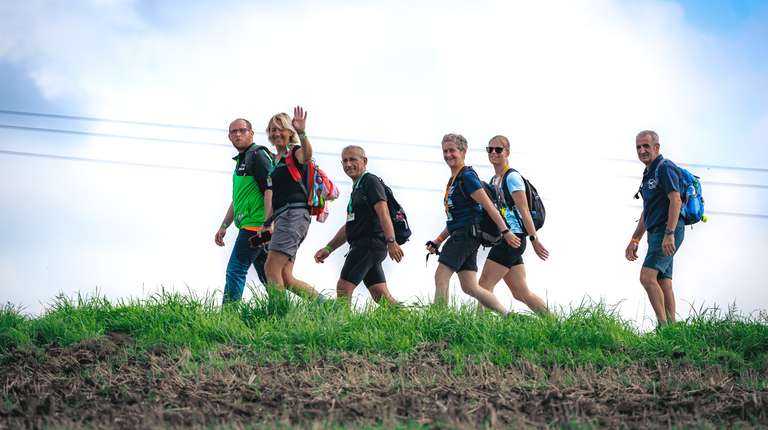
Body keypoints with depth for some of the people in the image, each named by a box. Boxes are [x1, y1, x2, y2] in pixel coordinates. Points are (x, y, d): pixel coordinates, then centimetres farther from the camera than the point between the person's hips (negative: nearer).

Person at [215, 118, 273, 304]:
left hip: (254, 224, -10)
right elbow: (237, 200, 31)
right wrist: (223, 226, 26)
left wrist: (268, 224, -26)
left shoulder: (257, 155, -7)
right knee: (266, 275, 8)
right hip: (249, 227, 10)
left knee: (236, 270, -11)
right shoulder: (241, 161, 24)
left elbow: (269, 190, -17)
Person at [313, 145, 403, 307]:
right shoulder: (357, 188, 25)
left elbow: (383, 213, -17)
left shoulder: (371, 181, -4)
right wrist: (328, 249, 20)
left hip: (370, 243, -10)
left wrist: (391, 242, -28)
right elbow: (349, 227, 27)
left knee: (343, 288, -13)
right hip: (364, 246, 10)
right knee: (381, 296, 6)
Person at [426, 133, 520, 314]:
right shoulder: (453, 180, 21)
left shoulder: (467, 177, -8)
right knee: (469, 287, 6)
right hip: (460, 236, 10)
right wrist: (437, 241, 21)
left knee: (441, 276, -14)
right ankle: (507, 315, 9)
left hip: (467, 233, -10)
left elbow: (488, 205, -14)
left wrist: (505, 232, -19)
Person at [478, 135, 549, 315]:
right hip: (502, 239, 9)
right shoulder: (493, 180, 18)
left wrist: (534, 238, -17)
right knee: (521, 294, 9)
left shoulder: (512, 177, -8)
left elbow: (524, 210, -13)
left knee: (484, 286, -10)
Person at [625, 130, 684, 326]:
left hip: (667, 232, -10)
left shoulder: (665, 168, -8)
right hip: (656, 233, 10)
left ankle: (663, 324, -21)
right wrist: (634, 240, 24)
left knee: (647, 276, -20)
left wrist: (669, 234, -26)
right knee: (664, 284, 5)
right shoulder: (649, 174, 22)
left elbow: (676, 201, -18)